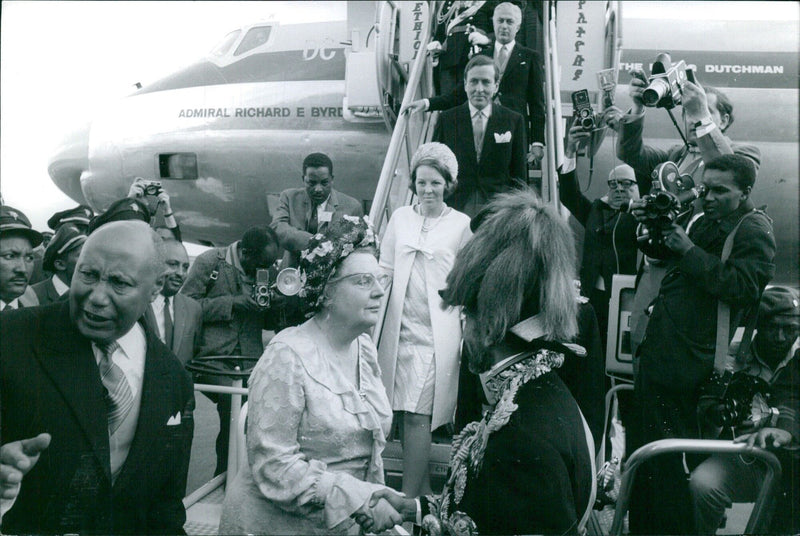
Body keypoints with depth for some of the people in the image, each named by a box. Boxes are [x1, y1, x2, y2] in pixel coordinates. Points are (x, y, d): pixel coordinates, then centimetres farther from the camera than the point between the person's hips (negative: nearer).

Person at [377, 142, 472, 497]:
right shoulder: (400, 218, 11)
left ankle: (407, 498, 1)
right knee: (407, 415, 6)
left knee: (417, 416, -8)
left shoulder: (462, 224, 2)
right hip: (402, 328, 3)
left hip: (437, 332, -3)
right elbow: (385, 272, 13)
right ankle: (423, 491, 22)